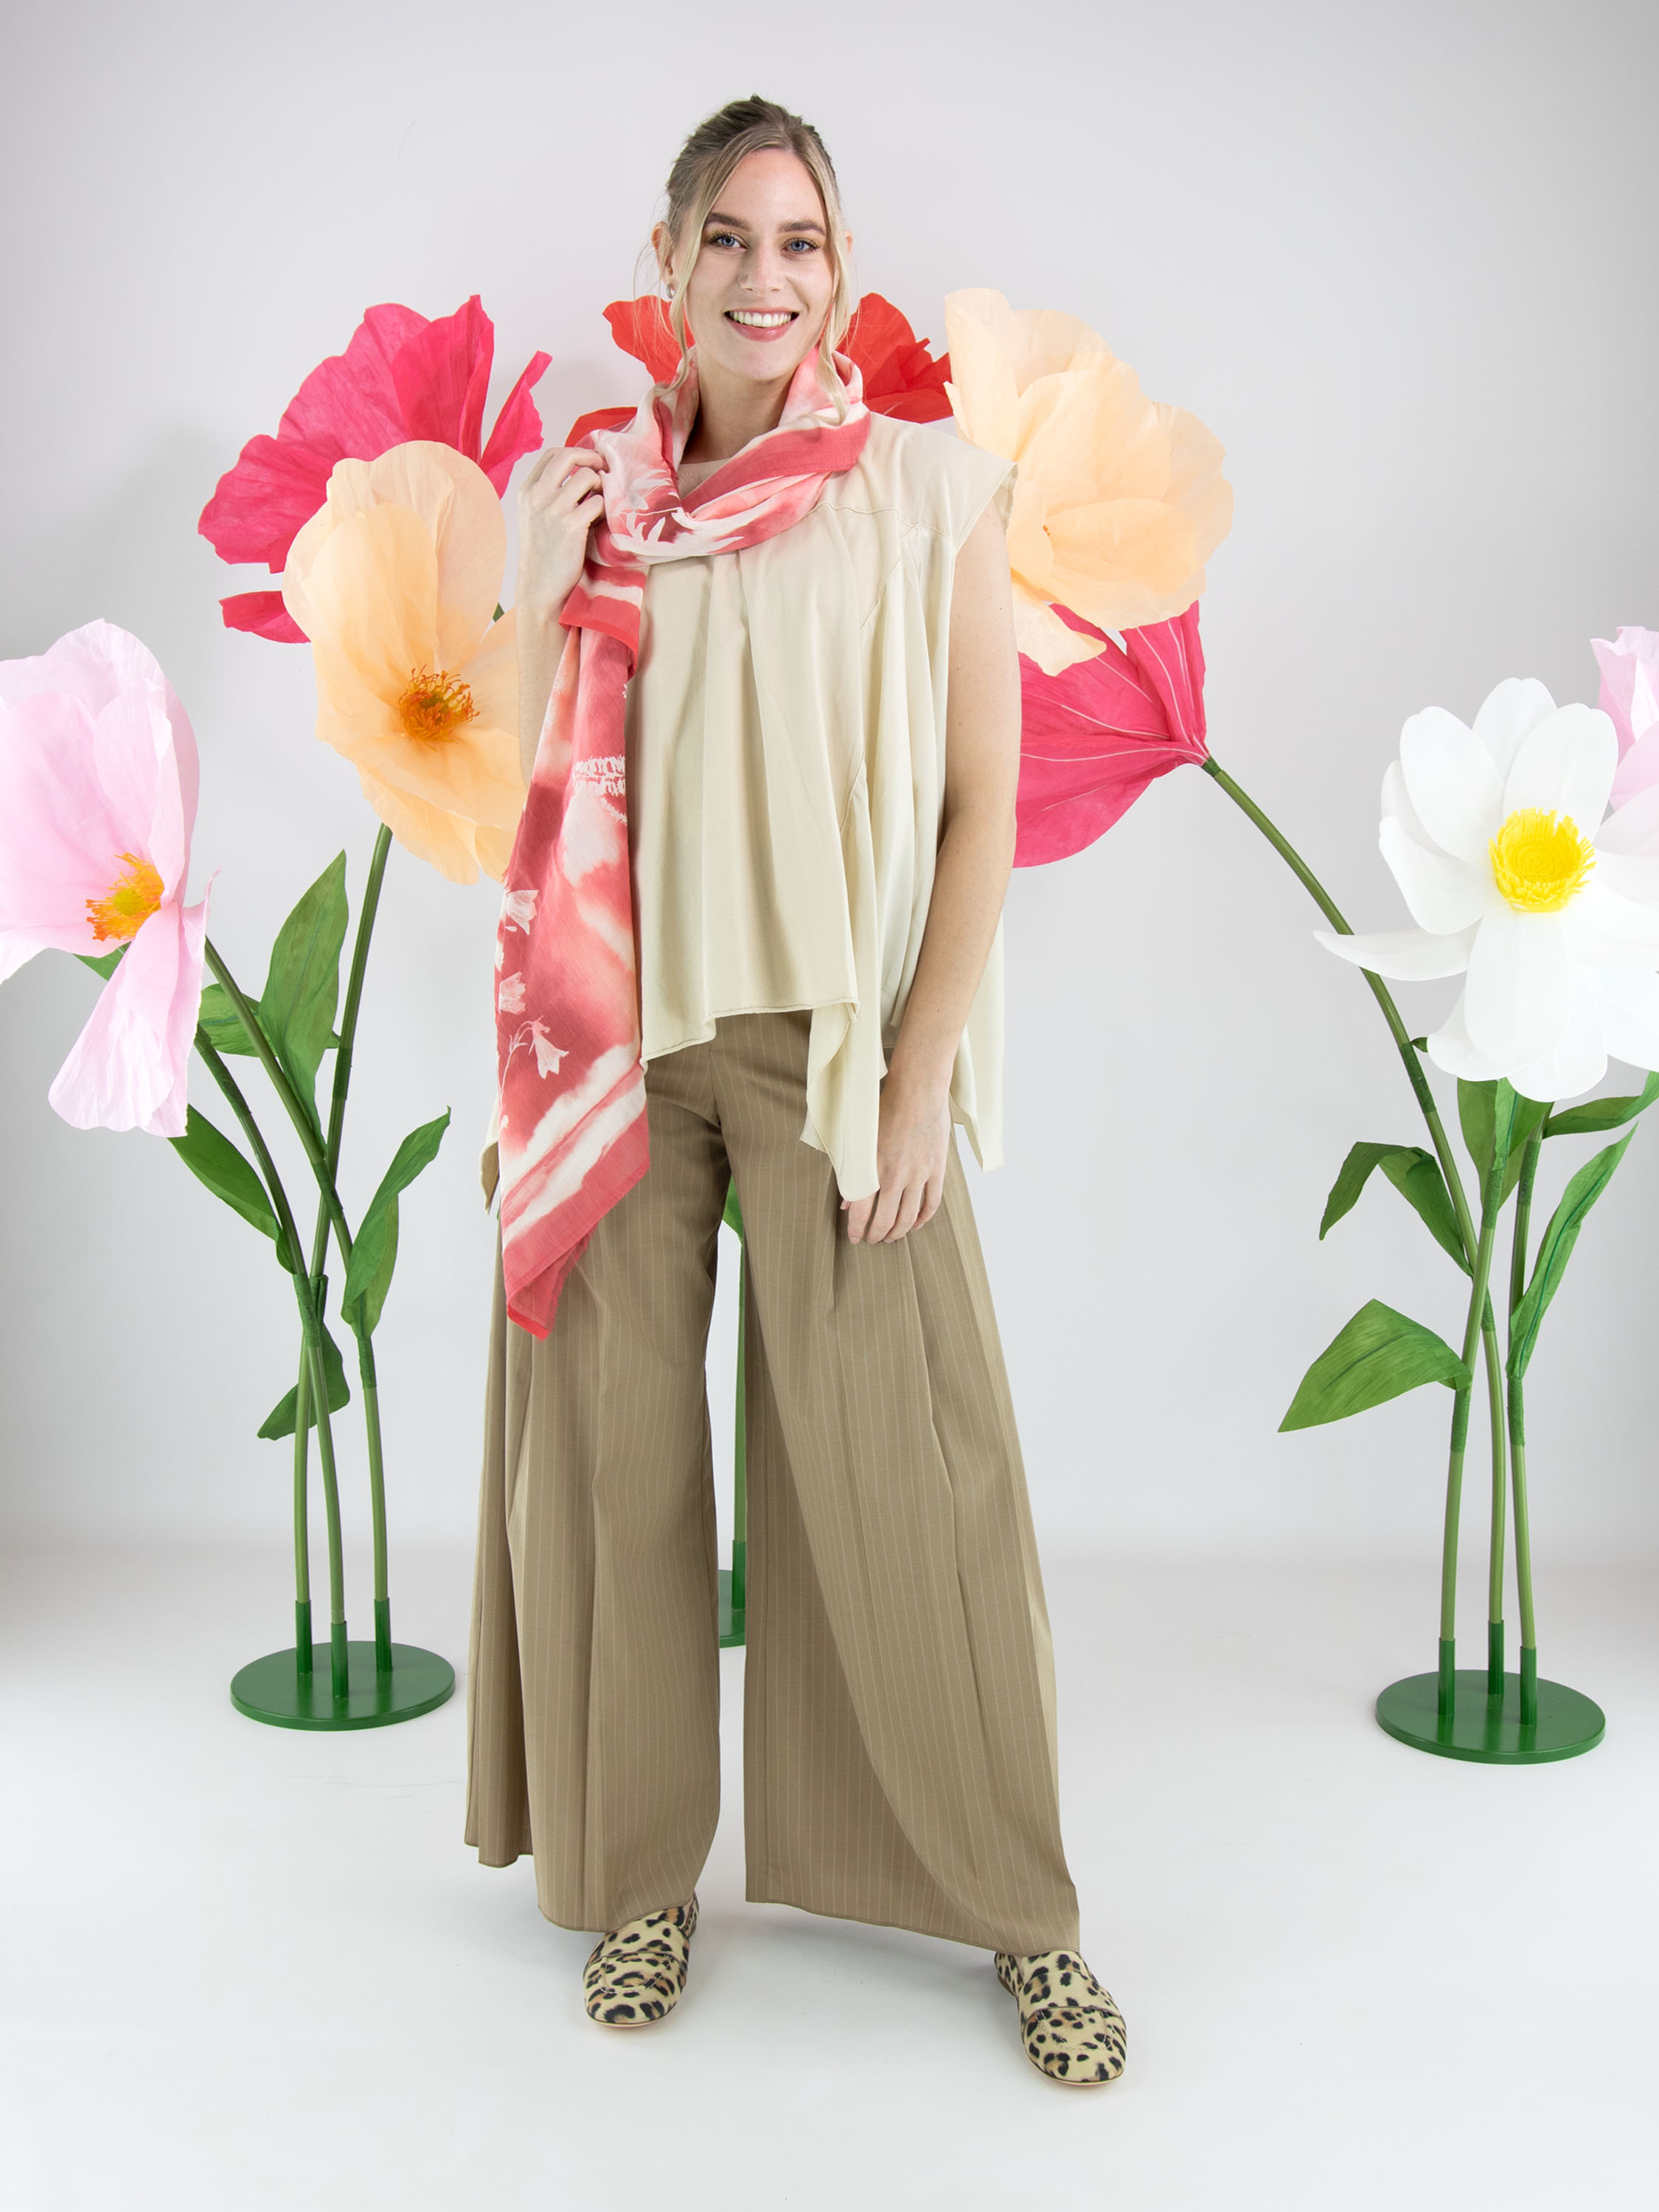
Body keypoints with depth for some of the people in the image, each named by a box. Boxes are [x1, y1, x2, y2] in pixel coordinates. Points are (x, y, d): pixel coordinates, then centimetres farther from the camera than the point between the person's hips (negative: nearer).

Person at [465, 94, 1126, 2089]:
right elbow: (541, 814, 12)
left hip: (836, 1046, -2)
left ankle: (1019, 1914, 17)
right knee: (612, 1455, 8)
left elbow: (982, 806, -1)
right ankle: (638, 1872, 27)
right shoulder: (574, 504, 9)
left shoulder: (930, 496, 1)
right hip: (617, 1048, 3)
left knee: (898, 1473, 0)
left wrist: (923, 1075, -8)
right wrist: (522, 1075, 7)